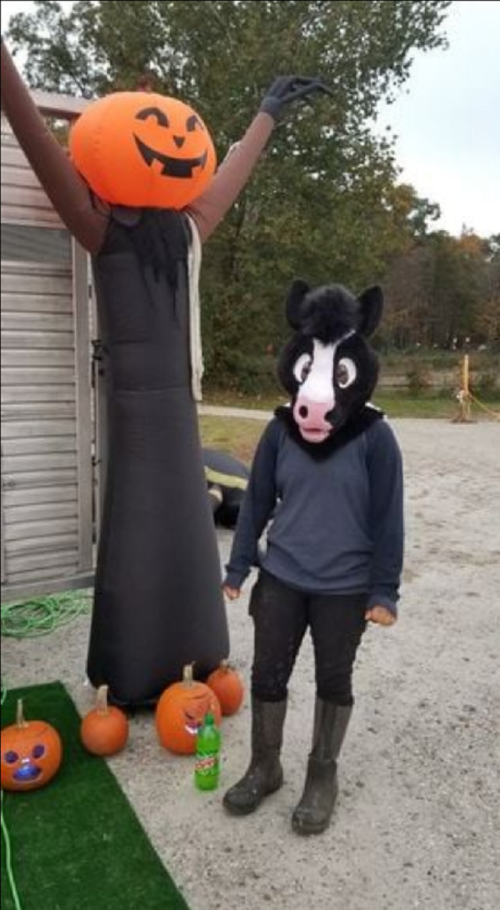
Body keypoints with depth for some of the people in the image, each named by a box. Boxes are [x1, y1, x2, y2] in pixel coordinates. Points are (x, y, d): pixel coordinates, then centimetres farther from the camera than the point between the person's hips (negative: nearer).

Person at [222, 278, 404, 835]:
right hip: (280, 579, 3)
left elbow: (387, 518, -8)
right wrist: (237, 567, 4)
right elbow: (256, 502, 2)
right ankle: (264, 768, 37)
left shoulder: (375, 437, -13)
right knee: (266, 675, 13)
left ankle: (322, 777, 37)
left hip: (345, 589, -2)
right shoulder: (280, 430, -5)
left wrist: (384, 591, -8)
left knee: (333, 682, 15)